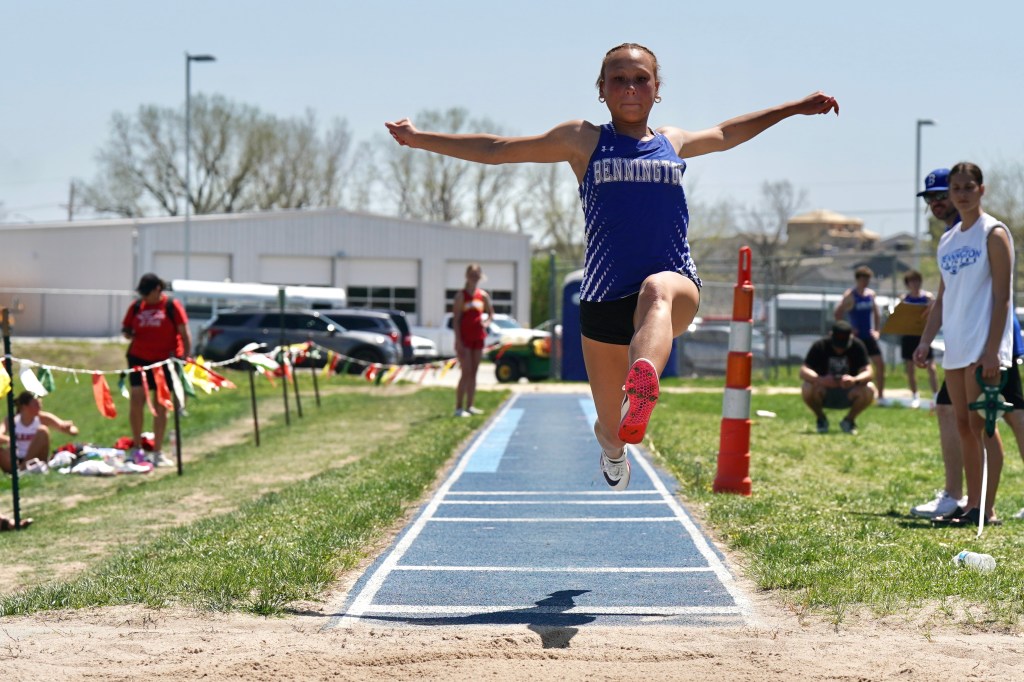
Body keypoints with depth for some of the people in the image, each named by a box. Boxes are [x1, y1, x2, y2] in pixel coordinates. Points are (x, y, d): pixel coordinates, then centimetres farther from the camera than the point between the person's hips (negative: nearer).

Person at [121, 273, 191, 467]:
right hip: (139, 359, 2)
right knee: (136, 400, -7)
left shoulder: (172, 306, -4)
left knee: (161, 407, 4)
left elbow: (185, 334, -4)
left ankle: (157, 453, 12)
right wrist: (128, 333, -9)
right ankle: (137, 447, 6)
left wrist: (186, 358, -11)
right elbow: (126, 330, 15)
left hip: (165, 361, -2)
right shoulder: (137, 306, 6)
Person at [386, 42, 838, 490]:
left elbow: (725, 134, 38)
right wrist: (421, 139, 12)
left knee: (659, 290, -40)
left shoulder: (673, 142, 18)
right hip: (604, 300, 0)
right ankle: (612, 447, 48)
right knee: (610, 428, 8)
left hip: (677, 287, 0)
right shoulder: (583, 140, 10)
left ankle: (642, 391, -71)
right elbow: (496, 150, 14)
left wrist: (797, 108, 43)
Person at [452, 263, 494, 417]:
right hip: (464, 338, -6)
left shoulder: (483, 295, 8)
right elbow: (455, 319, -10)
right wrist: (458, 340, -16)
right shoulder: (461, 295, -7)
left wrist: (486, 322, -1)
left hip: (478, 337, 6)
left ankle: (470, 406, 14)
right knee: (466, 373, -11)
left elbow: (491, 313, 22)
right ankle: (458, 408, -8)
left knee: (474, 373, 8)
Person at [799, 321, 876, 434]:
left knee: (869, 389, -28)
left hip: (848, 395, 1)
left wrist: (855, 379, -46)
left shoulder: (857, 346, -14)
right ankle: (821, 419, -1)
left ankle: (849, 420, 0)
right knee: (808, 388, -33)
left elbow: (868, 373, -22)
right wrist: (820, 380, -47)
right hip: (825, 395, -1)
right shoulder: (820, 346, -17)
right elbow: (803, 371, -26)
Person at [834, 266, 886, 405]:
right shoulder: (850, 295, -9)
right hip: (856, 336, -5)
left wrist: (876, 330, 10)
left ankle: (881, 397, 5)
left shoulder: (871, 294, 9)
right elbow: (838, 313, -15)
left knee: (880, 364, -1)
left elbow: (876, 313, 20)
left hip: (869, 336, 5)